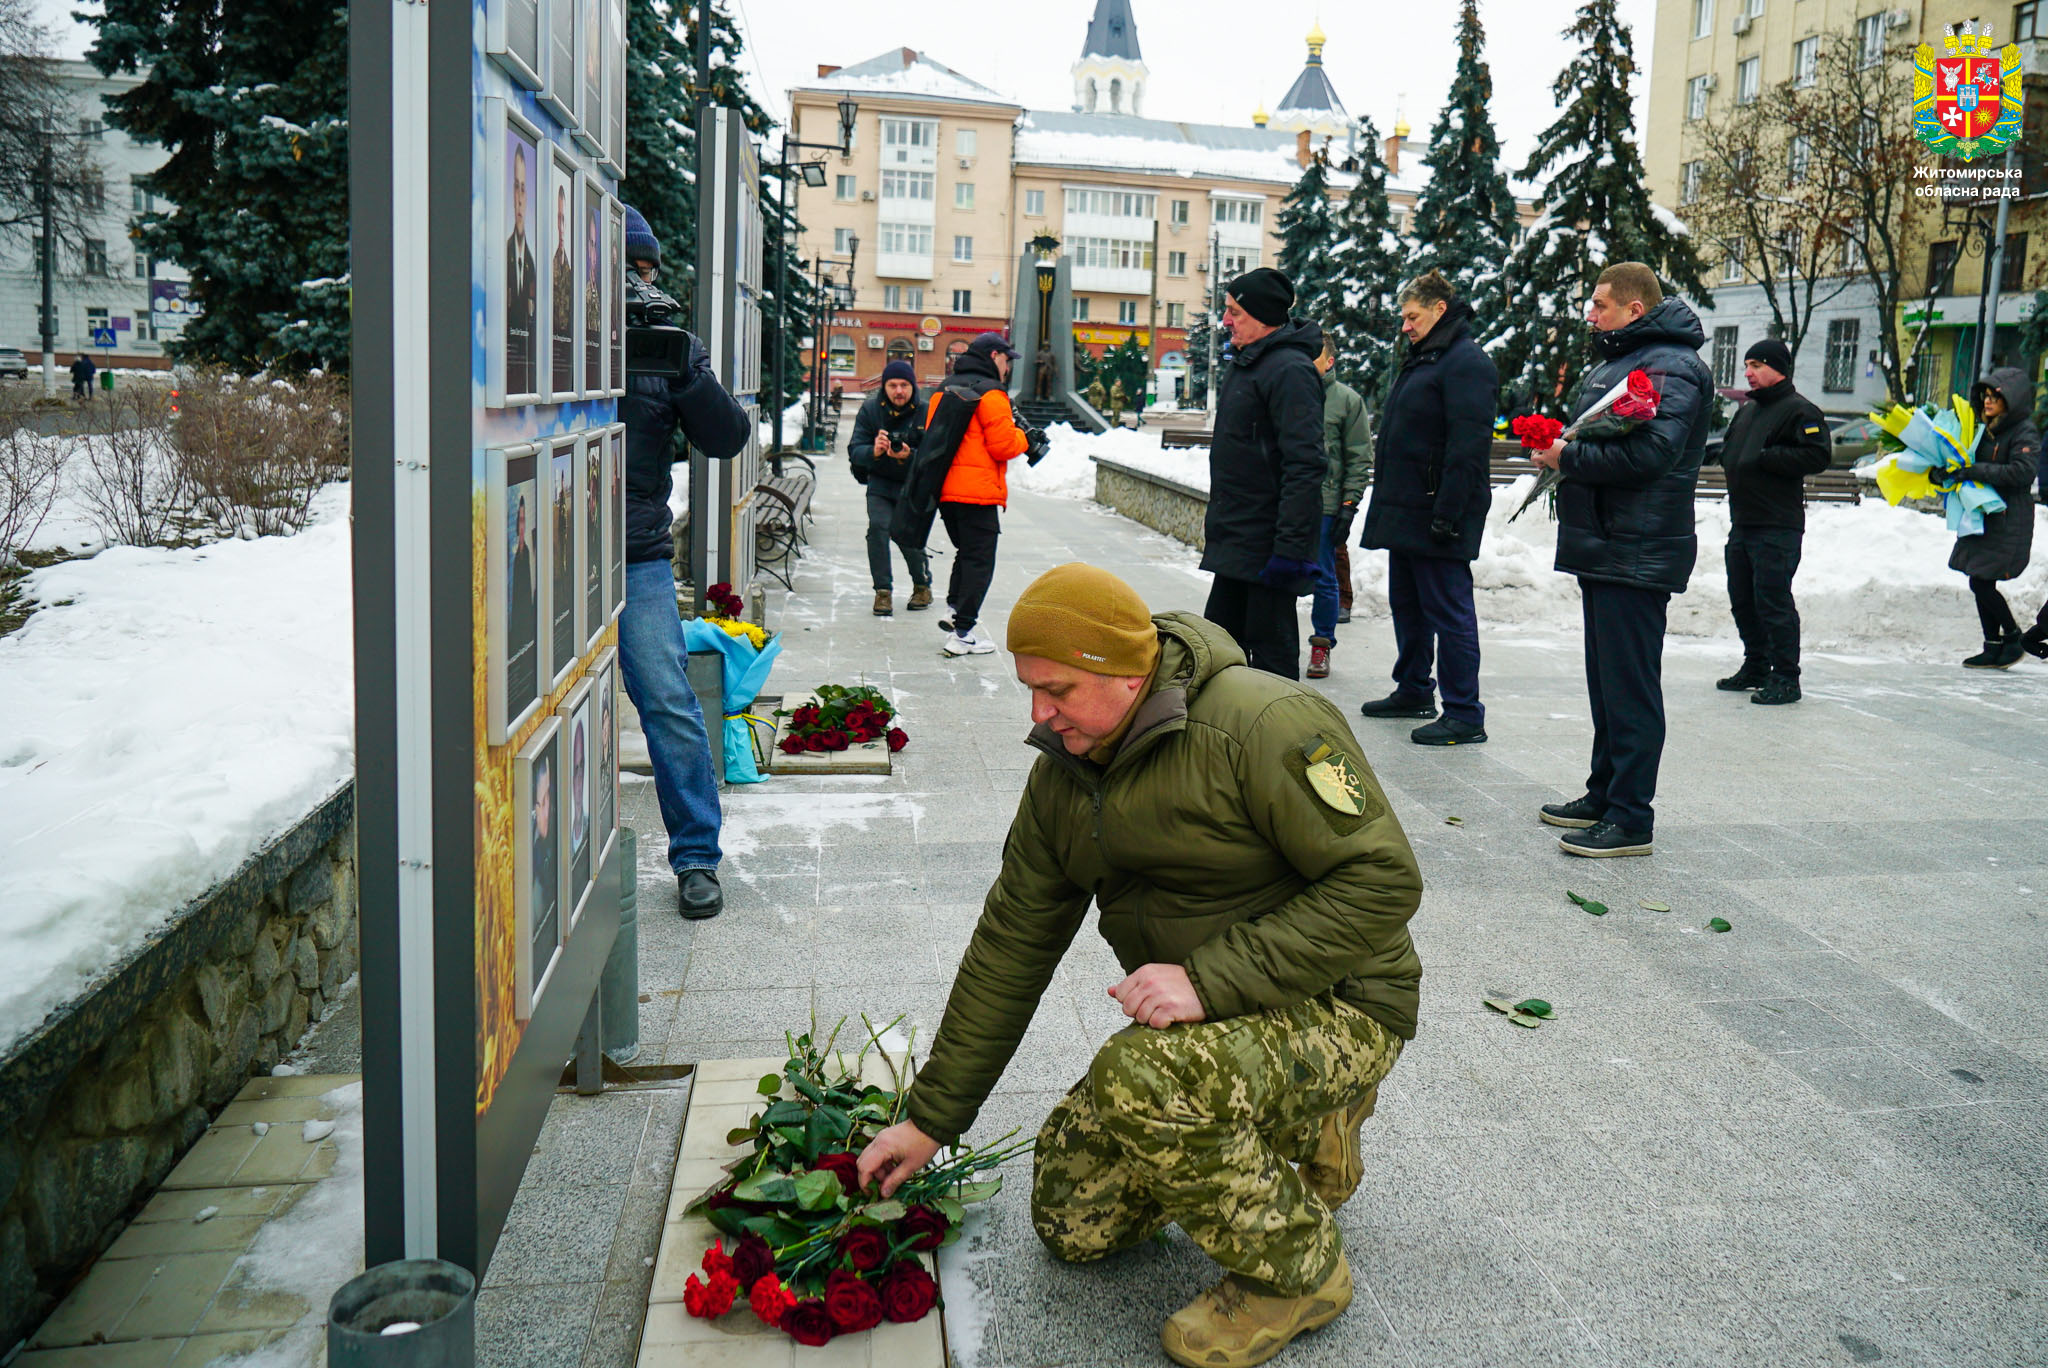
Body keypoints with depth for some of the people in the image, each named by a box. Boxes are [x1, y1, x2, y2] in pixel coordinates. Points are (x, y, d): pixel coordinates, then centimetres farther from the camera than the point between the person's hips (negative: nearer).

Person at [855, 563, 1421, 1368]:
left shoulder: (1264, 724, -23)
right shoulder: (1063, 773, 1)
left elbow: (1382, 883, -24)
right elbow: (1011, 943, 6)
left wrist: (1209, 978, -30)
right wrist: (931, 1119, 7)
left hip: (1336, 1008, -8)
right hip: (1203, 1010, 8)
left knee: (1138, 1084, -34)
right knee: (1073, 1224, 3)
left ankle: (1299, 1270, -6)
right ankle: (1295, 1129, 21)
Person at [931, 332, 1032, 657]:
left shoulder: (944, 390, 15)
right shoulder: (990, 393, -10)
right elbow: (1002, 445, -15)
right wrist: (1024, 437, 5)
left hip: (944, 489, 8)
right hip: (978, 492, -8)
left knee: (965, 554, 23)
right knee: (979, 562, -1)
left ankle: (953, 610, 12)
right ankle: (962, 634, -2)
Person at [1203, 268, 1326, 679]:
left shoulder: (1290, 370, -17)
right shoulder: (1241, 361, 14)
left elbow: (1304, 466, -23)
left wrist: (1291, 547, -27)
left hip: (1266, 544, -10)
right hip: (1234, 540, 10)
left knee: (1271, 649, -2)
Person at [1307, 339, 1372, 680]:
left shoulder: (1347, 399, 2)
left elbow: (1359, 459, 0)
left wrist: (1349, 505, -6)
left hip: (1325, 503, -3)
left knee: (1324, 578, 2)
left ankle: (1322, 645, 15)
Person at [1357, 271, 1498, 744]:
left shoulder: (1466, 363, -14)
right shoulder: (1422, 359, 19)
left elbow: (1468, 447, -22)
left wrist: (1448, 513, -26)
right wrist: (1386, 501, 20)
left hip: (1435, 514, -10)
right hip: (1405, 511, 11)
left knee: (1448, 610, -7)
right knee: (1406, 603, 18)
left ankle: (1464, 715, -3)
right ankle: (1413, 691, 31)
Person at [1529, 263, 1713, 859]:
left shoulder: (1670, 367, -14)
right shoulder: (1614, 361, 19)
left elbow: (1650, 452, -27)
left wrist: (1569, 458, -17)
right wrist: (1558, 449, 8)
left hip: (1637, 555, -11)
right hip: (1605, 548, 11)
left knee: (1630, 687, -7)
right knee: (1606, 681, 17)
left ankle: (1630, 818, -1)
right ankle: (1604, 796, 28)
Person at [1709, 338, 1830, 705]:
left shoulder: (1799, 410, -7)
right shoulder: (1747, 410, 20)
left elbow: (1818, 455, -18)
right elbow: (1729, 452, 31)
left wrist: (1765, 458, -18)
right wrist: (1726, 455, 7)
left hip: (1778, 527, -9)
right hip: (1742, 522, 9)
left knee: (1773, 600, -9)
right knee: (1742, 599, 13)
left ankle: (1786, 678, -2)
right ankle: (1755, 668, 25)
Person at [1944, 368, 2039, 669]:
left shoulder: (2025, 432, -9)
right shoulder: (1989, 430, 14)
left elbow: (2022, 472, -22)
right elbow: (1975, 468, 22)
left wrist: (1975, 471, -24)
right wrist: (1947, 475, 4)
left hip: (2009, 522, -8)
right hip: (1984, 519, 8)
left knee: (1981, 583, -10)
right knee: (1980, 584, 7)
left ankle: (2014, 639, 7)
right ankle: (1993, 648, 15)